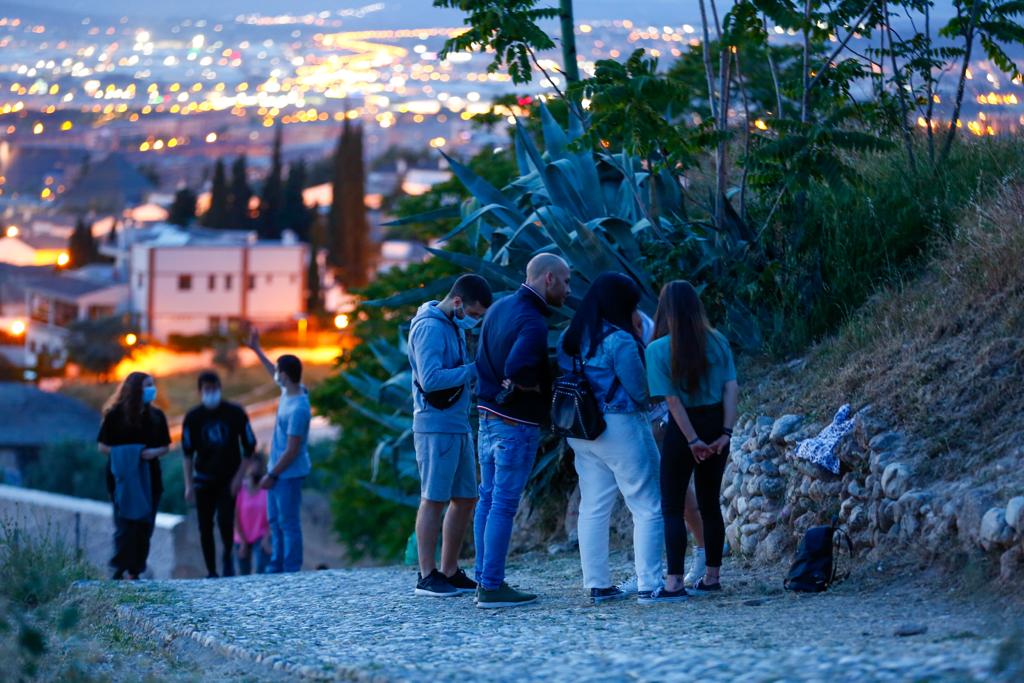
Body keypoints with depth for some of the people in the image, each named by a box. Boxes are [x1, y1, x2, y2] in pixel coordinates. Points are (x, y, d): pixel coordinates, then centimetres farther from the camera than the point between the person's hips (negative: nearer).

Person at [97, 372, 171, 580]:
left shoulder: (156, 416, 9)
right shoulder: (115, 414, -3)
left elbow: (165, 447, 13)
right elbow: (103, 446, -2)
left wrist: (154, 452, -9)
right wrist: (123, 453, -17)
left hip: (149, 476, 4)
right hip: (123, 476, -4)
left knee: (145, 525, 2)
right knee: (125, 523, -11)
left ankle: (135, 569, 8)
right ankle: (121, 568, -9)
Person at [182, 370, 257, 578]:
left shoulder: (235, 413, -4)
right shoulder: (193, 417, -1)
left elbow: (249, 446, 2)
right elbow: (187, 453, 4)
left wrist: (239, 476, -6)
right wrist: (189, 485, -3)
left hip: (228, 480, -2)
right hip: (204, 480, 2)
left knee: (225, 520, -17)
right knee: (205, 527, 0)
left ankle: (227, 555, 11)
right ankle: (211, 572, 9)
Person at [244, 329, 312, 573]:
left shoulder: (298, 409, -25)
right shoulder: (289, 391, 2)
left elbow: (292, 450, -23)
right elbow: (275, 375, 27)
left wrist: (272, 475, -16)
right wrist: (257, 350, 31)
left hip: (289, 473, -10)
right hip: (278, 470, 10)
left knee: (289, 523, -4)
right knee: (275, 521, 15)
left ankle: (291, 569, 0)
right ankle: (276, 566, 22)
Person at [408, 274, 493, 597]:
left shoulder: (454, 326, 16)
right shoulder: (430, 327, -13)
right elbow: (430, 379, -22)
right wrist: (473, 369, -21)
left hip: (459, 426, 9)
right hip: (436, 426, -9)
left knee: (465, 499, 10)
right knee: (434, 499, -6)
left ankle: (449, 571, 16)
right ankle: (427, 576, -3)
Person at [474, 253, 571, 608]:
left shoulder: (500, 308, 9)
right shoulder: (532, 322, -20)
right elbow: (517, 369, -33)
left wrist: (507, 384, 7)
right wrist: (540, 388, -15)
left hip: (489, 415, 9)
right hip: (516, 423, -9)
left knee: (488, 499, 12)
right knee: (504, 504, -5)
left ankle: (485, 580, 17)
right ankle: (492, 587, -4)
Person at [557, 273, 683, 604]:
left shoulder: (568, 339, 7)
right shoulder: (619, 341, -16)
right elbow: (641, 391, -13)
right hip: (620, 427, -8)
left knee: (593, 509, 12)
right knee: (648, 509, -2)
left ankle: (597, 584, 13)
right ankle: (649, 586, -6)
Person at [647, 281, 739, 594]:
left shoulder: (659, 349, -11)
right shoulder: (717, 342, 0)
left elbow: (673, 401, -15)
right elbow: (731, 389, -4)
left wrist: (692, 439, -12)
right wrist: (726, 432, -4)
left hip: (683, 427, -4)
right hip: (716, 425, 4)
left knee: (672, 507, 3)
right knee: (710, 502, 15)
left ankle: (675, 580, -4)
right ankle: (712, 576, 20)